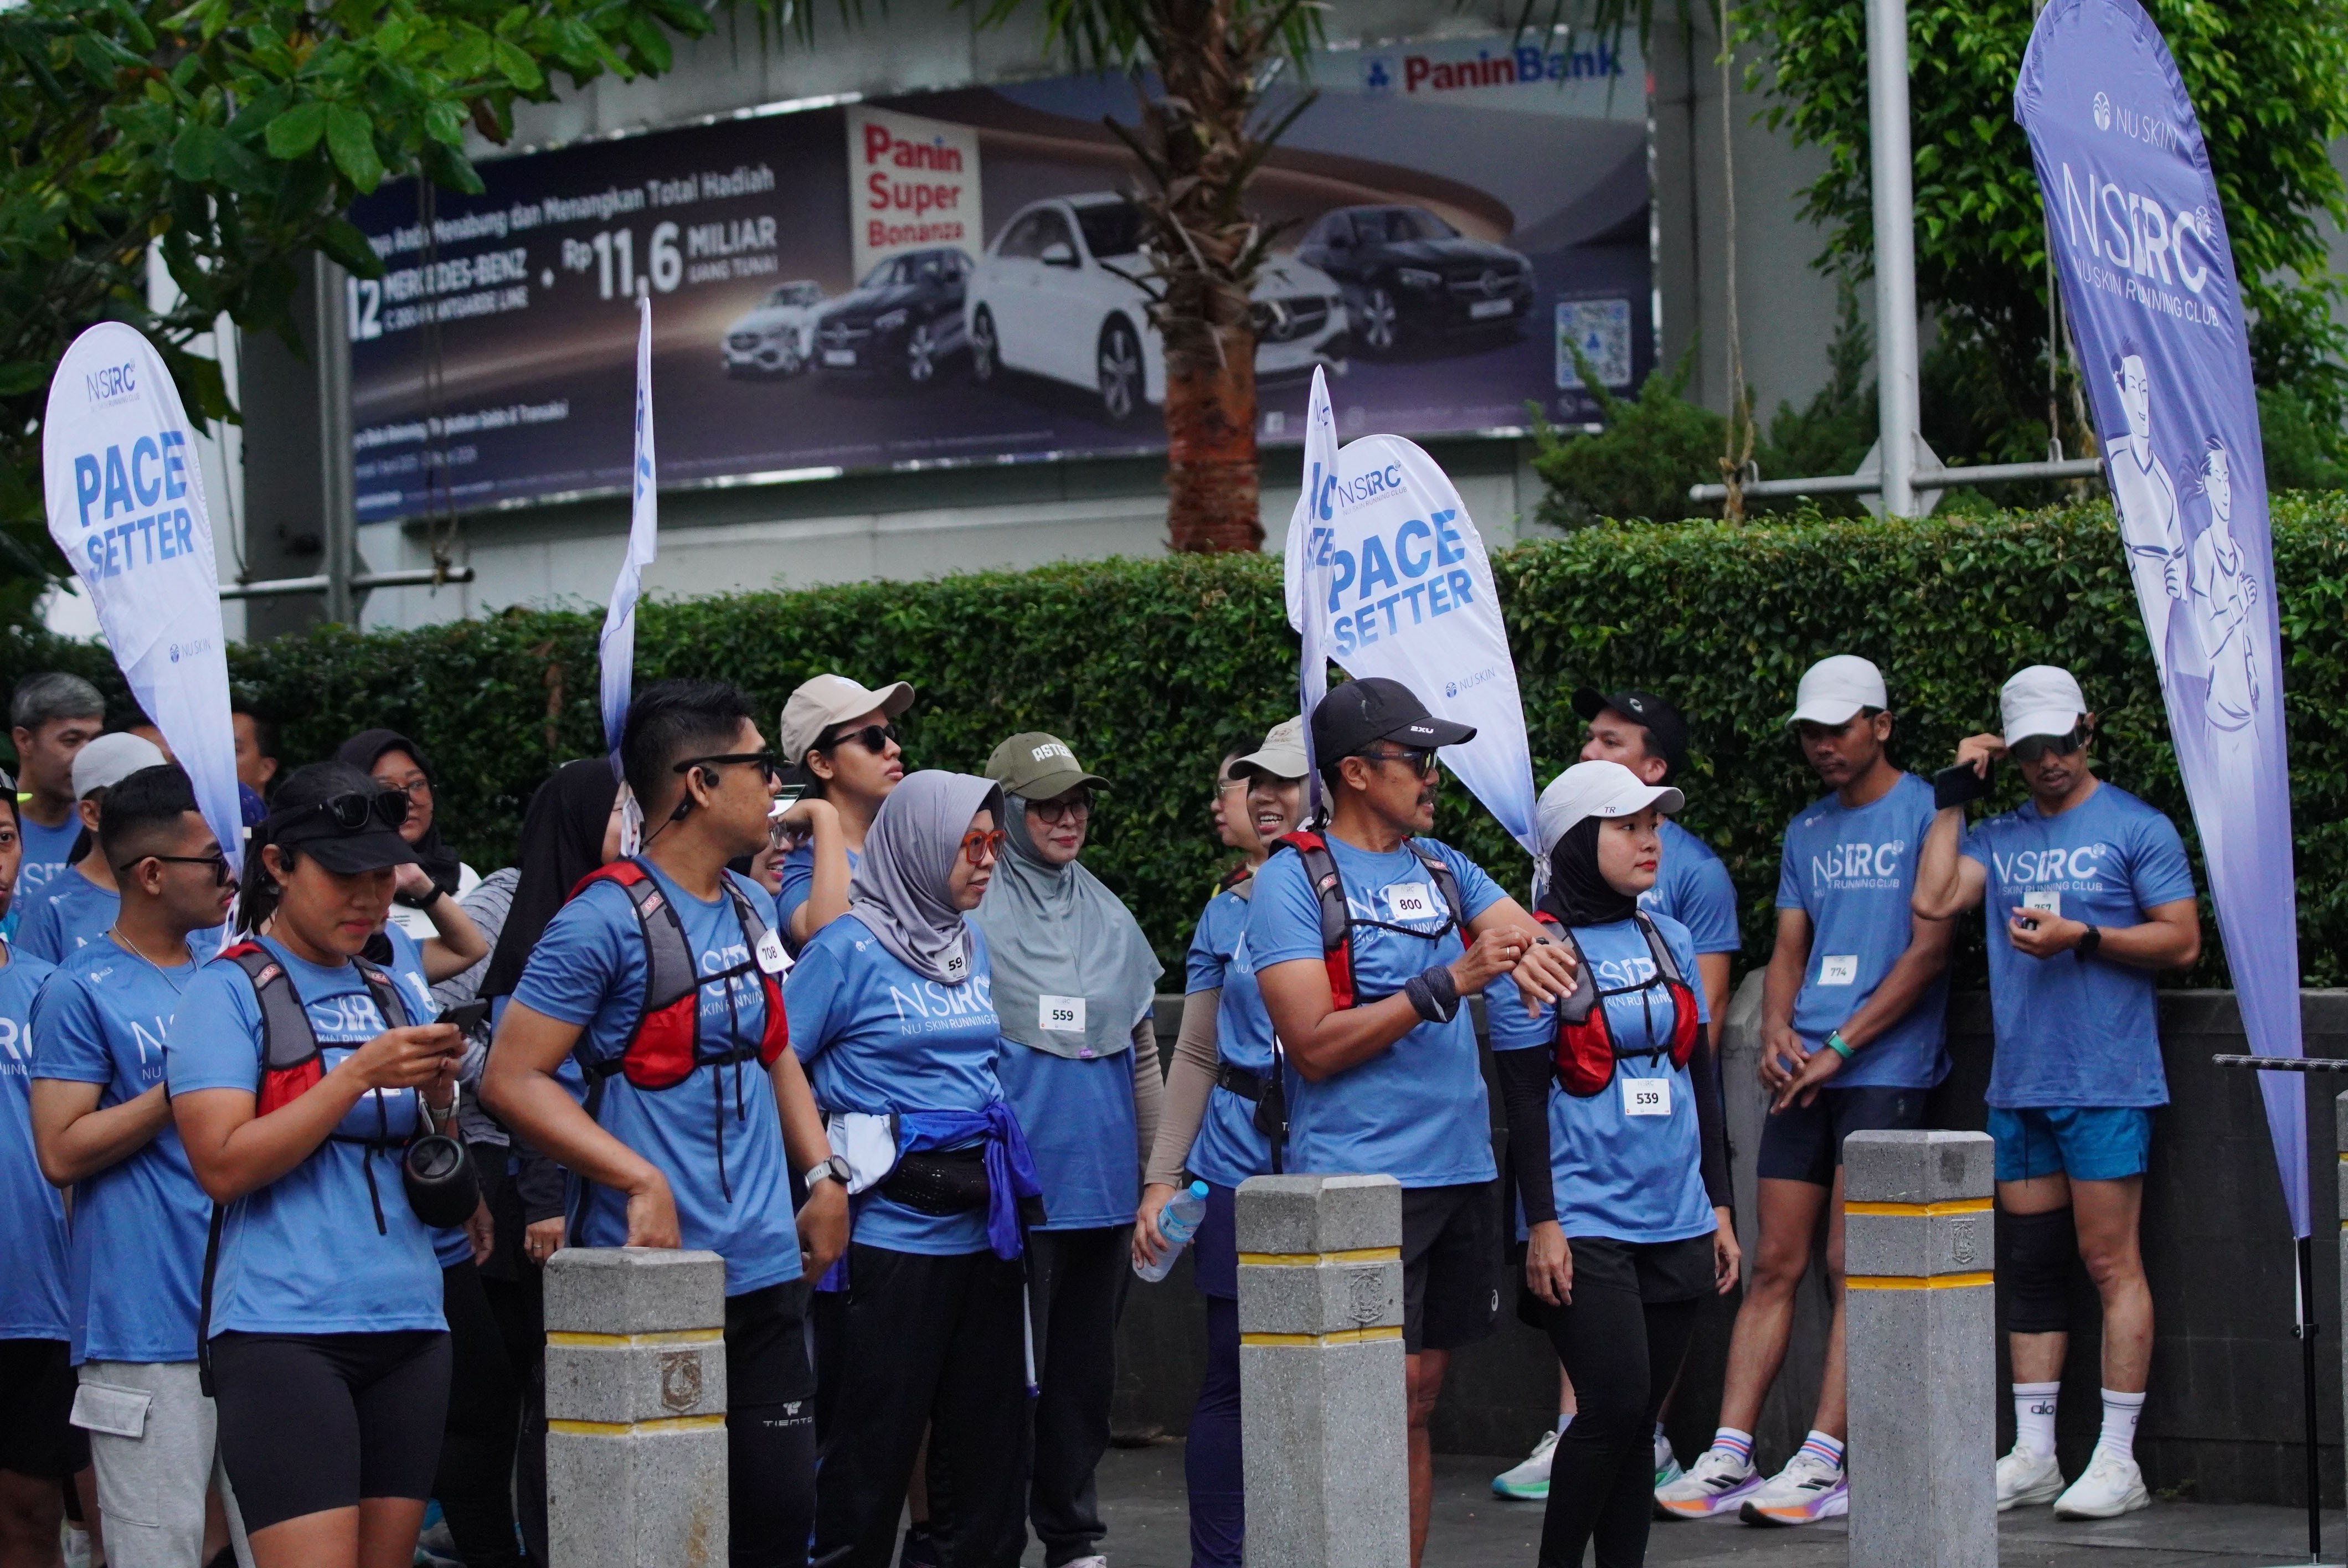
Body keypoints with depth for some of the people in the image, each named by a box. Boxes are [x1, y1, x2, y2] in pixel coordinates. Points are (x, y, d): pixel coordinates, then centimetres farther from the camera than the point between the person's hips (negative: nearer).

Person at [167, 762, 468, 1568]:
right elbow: (223, 1166, -13)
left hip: (407, 1323, 6)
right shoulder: (229, 989, -2)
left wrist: (438, 1099, -1)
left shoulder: (385, 995, 16)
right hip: (284, 1328, -6)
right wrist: (360, 1074, -15)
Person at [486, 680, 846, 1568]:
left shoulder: (749, 910, 12)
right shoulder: (606, 919, -12)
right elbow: (512, 1078, -15)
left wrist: (822, 1174, 12)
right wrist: (640, 1181, -22)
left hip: (764, 1273, 7)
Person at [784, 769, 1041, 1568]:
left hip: (986, 1225, 7)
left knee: (989, 1440, 10)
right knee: (876, 1448, -4)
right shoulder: (849, 949, -8)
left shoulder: (974, 945, 12)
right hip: (895, 1228, -7)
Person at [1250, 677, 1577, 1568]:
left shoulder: (1442, 868, 14)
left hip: (1463, 1168, 7)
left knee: (1419, 1400, 10)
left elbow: (1541, 939, 7)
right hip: (1360, 1176, -7)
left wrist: (1533, 958, -18)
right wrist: (1448, 984, -19)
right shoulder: (1292, 882, -6)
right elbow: (1315, 1045, -14)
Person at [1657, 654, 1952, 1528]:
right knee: (1776, 1267, 3)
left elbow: (1930, 948, -8)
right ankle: (1727, 1458, 0)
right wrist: (1776, 1031, -2)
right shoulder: (1806, 834, 19)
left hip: (1886, 1068, -6)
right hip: (1805, 1074, 6)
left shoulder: (1926, 813, -1)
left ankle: (1821, 1464, -10)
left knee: (1853, 1269, -8)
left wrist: (1840, 1046, -11)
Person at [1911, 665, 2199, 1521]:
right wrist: (1956, 793, 3)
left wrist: (2081, 938, -14)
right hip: (2019, 1084, 5)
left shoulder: (2137, 828, 1)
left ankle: (2118, 1460, -4)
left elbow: (2181, 940, -2)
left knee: (2109, 1262, -6)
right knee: (2030, 1266, 8)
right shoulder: (1999, 836, 14)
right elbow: (1934, 901, -1)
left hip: (2107, 1080, -5)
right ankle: (2032, 1455, 13)